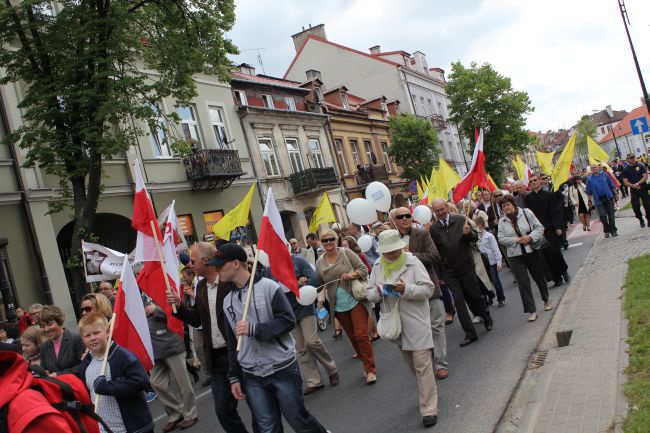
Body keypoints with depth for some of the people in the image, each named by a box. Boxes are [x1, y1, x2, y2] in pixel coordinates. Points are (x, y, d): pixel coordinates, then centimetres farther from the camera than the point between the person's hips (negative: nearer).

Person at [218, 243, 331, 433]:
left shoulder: (268, 286, -8)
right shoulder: (228, 301, 8)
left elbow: (288, 320, -13)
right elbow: (232, 343, 14)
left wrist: (253, 329, -22)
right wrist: (234, 377, 11)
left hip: (283, 369, -4)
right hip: (251, 377, 5)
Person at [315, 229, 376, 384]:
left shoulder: (346, 253, -5)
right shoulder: (320, 262, 5)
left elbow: (364, 269, -5)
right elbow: (319, 283, 14)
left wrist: (352, 275, -22)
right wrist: (321, 297, -2)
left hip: (356, 300, -4)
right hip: (338, 306, 4)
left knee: (361, 335, -8)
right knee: (352, 337, 12)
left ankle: (370, 370, 1)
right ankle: (366, 364, 27)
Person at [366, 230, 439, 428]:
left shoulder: (413, 263, -10)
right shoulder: (378, 267, 4)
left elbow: (428, 289, -12)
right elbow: (370, 293, 6)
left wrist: (407, 289, -26)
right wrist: (377, 292, -17)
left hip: (416, 323, -5)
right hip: (396, 324, 5)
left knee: (422, 365, -6)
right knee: (412, 364, 19)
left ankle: (429, 409, -1)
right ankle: (427, 393, 41)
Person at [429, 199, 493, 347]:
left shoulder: (460, 220, -6)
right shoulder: (433, 229, -4)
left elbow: (475, 238, -4)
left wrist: (468, 233, -28)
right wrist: (439, 275, 3)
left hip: (467, 267, -1)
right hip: (449, 272, 1)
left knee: (475, 295, 11)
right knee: (459, 300, 0)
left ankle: (486, 317, 40)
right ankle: (470, 334, 8)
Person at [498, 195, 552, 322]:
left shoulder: (526, 213, -3)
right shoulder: (502, 221, 1)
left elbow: (539, 227, -1)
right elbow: (501, 239, -3)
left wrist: (530, 237, -17)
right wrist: (517, 240, -15)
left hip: (532, 251, 0)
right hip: (515, 255, 0)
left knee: (539, 277, 16)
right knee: (523, 283, -4)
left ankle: (546, 300, 42)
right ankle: (531, 311, 2)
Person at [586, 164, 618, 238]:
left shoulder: (604, 175, 4)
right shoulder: (590, 179, 2)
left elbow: (611, 185, 10)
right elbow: (589, 191, 8)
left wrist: (615, 194, 6)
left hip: (608, 198, 1)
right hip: (599, 200, -1)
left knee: (611, 215, 3)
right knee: (602, 215, -9)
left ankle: (613, 231, 13)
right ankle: (606, 231, 9)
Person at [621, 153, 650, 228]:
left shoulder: (640, 166, 1)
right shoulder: (626, 170, 3)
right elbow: (625, 182, -1)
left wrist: (638, 183, -18)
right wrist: (633, 185, -18)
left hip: (643, 189, -1)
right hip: (633, 191, 1)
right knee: (636, 207, 2)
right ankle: (641, 220, 22)